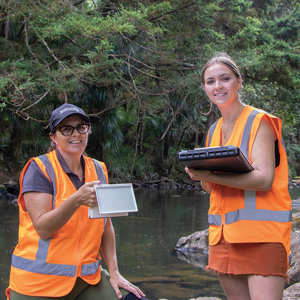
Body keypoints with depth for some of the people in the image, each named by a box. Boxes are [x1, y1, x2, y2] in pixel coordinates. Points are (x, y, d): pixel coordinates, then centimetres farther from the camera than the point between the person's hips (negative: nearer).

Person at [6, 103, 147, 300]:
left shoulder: (98, 170, 8)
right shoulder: (39, 168, -8)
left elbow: (106, 227, 11)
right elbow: (42, 229, -17)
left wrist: (114, 272, 2)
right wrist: (77, 199, -31)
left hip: (87, 279, 5)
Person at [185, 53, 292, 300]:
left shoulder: (259, 122, -5)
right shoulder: (214, 131, 15)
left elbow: (264, 179, -17)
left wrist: (211, 175, -24)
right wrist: (200, 174, -4)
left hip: (261, 233, -6)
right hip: (224, 233, 7)